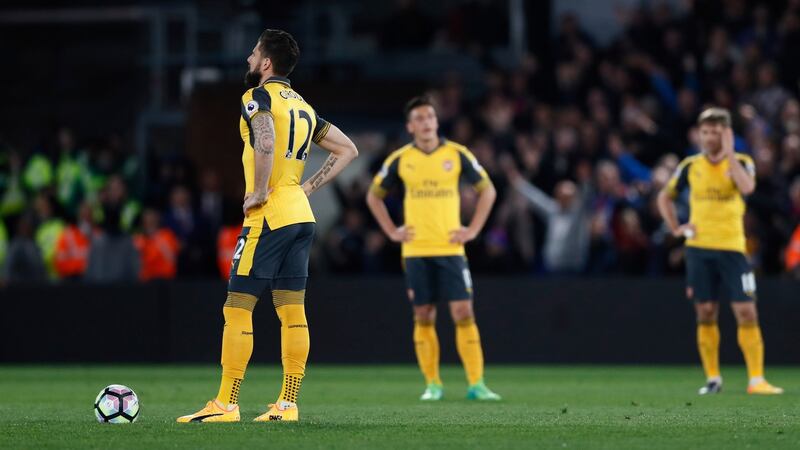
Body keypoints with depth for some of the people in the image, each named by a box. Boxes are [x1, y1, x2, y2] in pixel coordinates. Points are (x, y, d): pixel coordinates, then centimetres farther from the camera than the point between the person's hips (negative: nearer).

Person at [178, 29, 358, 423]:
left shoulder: (258, 97, -7)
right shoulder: (303, 106, 18)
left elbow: (266, 140, -28)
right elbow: (347, 150, 22)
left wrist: (260, 191, -19)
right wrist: (307, 188, 16)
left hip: (268, 217, -8)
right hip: (301, 215, 8)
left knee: (237, 309, -5)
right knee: (292, 312, 6)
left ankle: (225, 405, -6)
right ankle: (288, 404, 5)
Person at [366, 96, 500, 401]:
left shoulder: (457, 155, 0)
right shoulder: (400, 159, 3)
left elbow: (487, 190, 10)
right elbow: (374, 196, 16)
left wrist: (473, 230, 1)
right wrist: (392, 232, 6)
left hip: (450, 249, -1)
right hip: (415, 251, 1)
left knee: (463, 313, -8)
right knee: (423, 317, 2)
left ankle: (476, 384, -7)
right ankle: (432, 384, 9)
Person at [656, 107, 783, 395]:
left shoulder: (742, 163, 0)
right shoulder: (690, 166, 7)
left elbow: (747, 187, -23)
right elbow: (665, 197, 19)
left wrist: (729, 153, -19)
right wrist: (675, 228, 6)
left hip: (732, 247, -2)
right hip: (699, 249, 2)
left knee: (746, 313, -8)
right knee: (706, 315, 3)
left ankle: (756, 379, -7)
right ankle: (713, 378, 11)